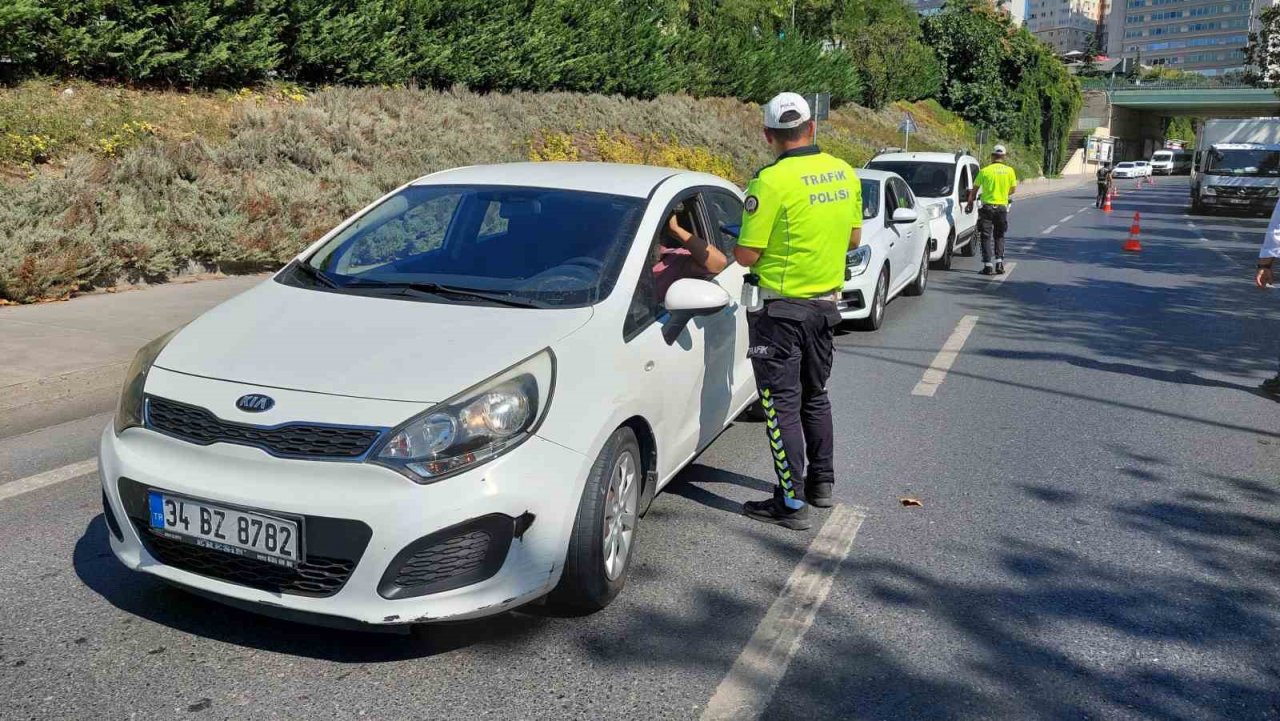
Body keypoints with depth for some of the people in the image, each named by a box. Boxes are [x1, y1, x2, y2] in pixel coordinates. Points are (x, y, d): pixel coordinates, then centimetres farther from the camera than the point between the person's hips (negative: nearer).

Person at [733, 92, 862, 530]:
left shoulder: (772, 181, -19)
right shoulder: (845, 173, 2)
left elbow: (746, 256, -18)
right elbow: (853, 239, 11)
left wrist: (741, 238, 4)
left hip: (783, 309, -7)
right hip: (827, 302, 7)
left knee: (782, 403, 0)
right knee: (815, 395, 21)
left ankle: (791, 502, 3)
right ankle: (822, 482, 32)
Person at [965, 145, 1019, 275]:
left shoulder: (984, 171, -5)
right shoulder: (1009, 171, 0)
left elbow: (974, 189, 2)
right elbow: (1013, 189, 9)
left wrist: (969, 203, 16)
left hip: (987, 207, -2)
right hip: (1002, 207, 2)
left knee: (986, 237, 2)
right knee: (999, 236, 17)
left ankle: (988, 266, -5)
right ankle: (999, 263, 9)